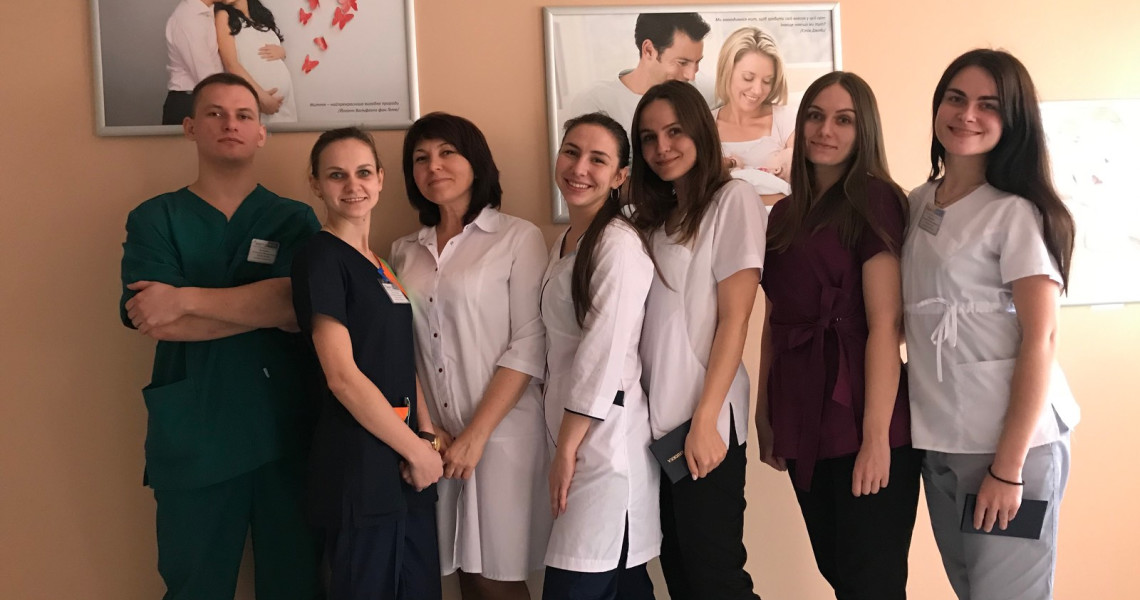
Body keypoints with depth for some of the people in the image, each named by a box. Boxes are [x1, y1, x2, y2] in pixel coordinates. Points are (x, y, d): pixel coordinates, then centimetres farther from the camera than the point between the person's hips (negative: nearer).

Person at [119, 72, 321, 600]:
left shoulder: (294, 220, 6)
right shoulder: (154, 219, 6)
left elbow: (300, 307, -12)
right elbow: (152, 321, -10)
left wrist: (185, 300, -15)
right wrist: (265, 305, -12)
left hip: (284, 432, 1)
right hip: (192, 438, 0)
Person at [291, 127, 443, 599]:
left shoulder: (381, 265, 13)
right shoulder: (320, 258, -10)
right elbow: (342, 375, -17)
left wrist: (426, 435, 0)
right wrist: (417, 450, -11)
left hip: (406, 469, 8)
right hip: (358, 470, -7)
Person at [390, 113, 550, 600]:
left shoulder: (518, 238, -4)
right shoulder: (406, 253, 10)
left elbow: (528, 347, -9)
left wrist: (475, 435, -12)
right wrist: (426, 430, -3)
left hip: (501, 433, -4)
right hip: (435, 439, 4)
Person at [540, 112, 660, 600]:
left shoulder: (619, 244, -13)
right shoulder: (564, 243, 15)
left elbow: (606, 352, -18)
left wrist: (567, 448, -13)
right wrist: (562, 444, 11)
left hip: (605, 435, -8)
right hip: (571, 431, 8)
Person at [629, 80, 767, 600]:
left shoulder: (732, 199, -4)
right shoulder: (653, 217, 16)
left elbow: (734, 318, -11)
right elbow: (650, 325, 13)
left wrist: (704, 420, -17)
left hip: (703, 421, -6)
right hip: (656, 419, 7)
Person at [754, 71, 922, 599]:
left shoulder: (874, 200, -6)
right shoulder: (785, 214, 13)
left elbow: (885, 324, -13)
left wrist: (876, 436, -18)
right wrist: (764, 416, 10)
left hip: (861, 422, -6)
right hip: (803, 425, 6)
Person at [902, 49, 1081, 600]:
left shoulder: (1016, 213, -9)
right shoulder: (917, 204, 9)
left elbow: (1040, 338, -12)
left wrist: (1008, 466, -16)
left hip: (1011, 443, -6)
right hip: (936, 441, 6)